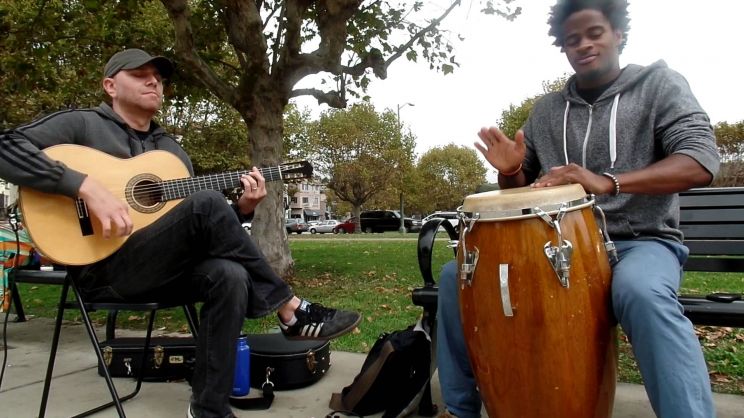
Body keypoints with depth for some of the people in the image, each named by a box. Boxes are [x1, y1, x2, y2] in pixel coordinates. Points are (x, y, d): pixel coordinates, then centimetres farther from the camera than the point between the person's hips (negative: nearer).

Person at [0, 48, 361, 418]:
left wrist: (242, 208, -1)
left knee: (230, 276, -27)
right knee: (207, 202, -29)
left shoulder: (172, 150, 21)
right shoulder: (82, 124, 4)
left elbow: (193, 227, 18)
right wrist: (86, 186, -25)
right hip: (105, 268, -6)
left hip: (166, 269, 6)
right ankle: (292, 311, -21)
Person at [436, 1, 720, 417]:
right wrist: (511, 170, -13)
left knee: (642, 292, -40)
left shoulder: (658, 83, 2)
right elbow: (520, 188, 14)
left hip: (640, 242, -3)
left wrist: (608, 182, -31)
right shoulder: (546, 110, 12)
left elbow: (702, 161, -14)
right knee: (456, 275, -10)